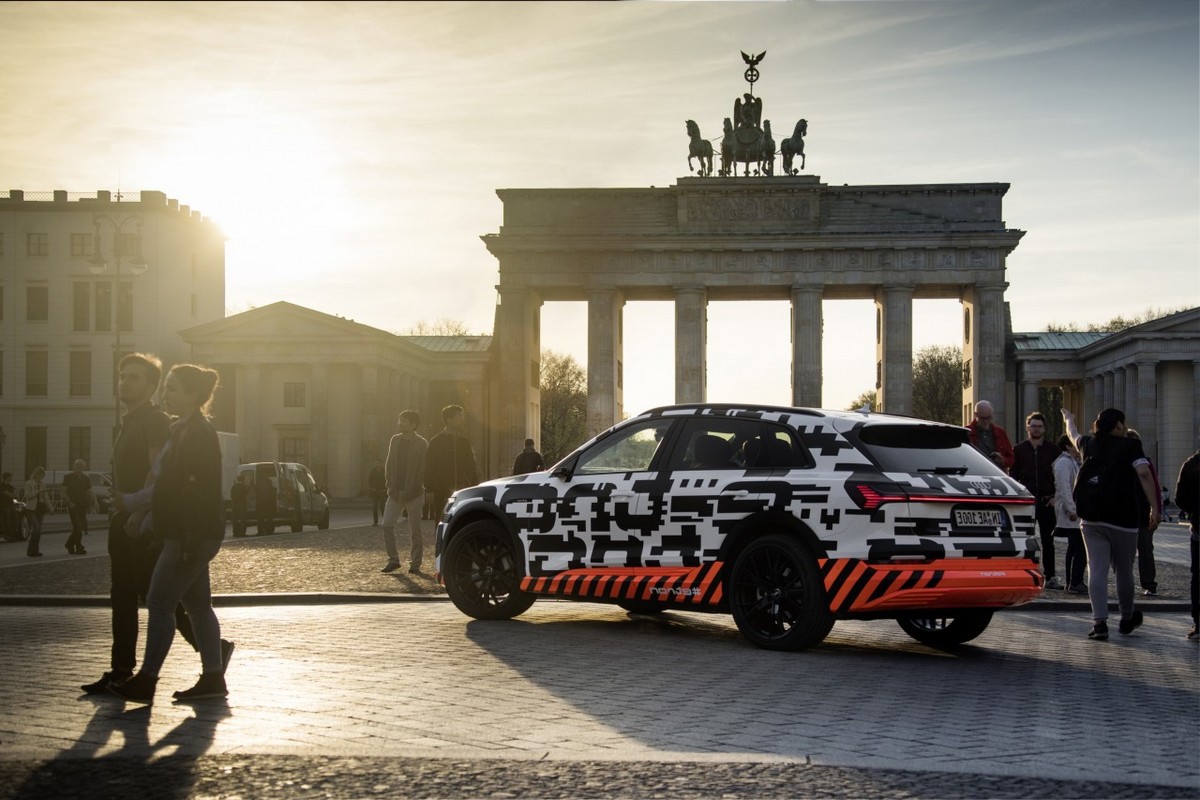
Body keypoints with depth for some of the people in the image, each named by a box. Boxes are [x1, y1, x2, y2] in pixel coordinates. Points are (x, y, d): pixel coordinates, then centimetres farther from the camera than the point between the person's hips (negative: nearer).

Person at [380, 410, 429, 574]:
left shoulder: (422, 444, -6)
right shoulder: (395, 440, 8)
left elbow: (423, 470, -9)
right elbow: (389, 464, 11)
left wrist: (409, 492, -12)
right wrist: (390, 485, 0)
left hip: (414, 494, -4)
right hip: (395, 493, 4)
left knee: (415, 530, 2)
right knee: (387, 525, -5)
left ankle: (415, 563, 11)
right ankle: (393, 560, 6)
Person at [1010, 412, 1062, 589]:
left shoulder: (1053, 450, 7)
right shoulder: (1019, 450, 6)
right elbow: (1013, 476, 6)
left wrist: (1055, 497, -2)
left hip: (1047, 501, 0)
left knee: (1048, 541, 3)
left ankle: (1050, 577, 6)